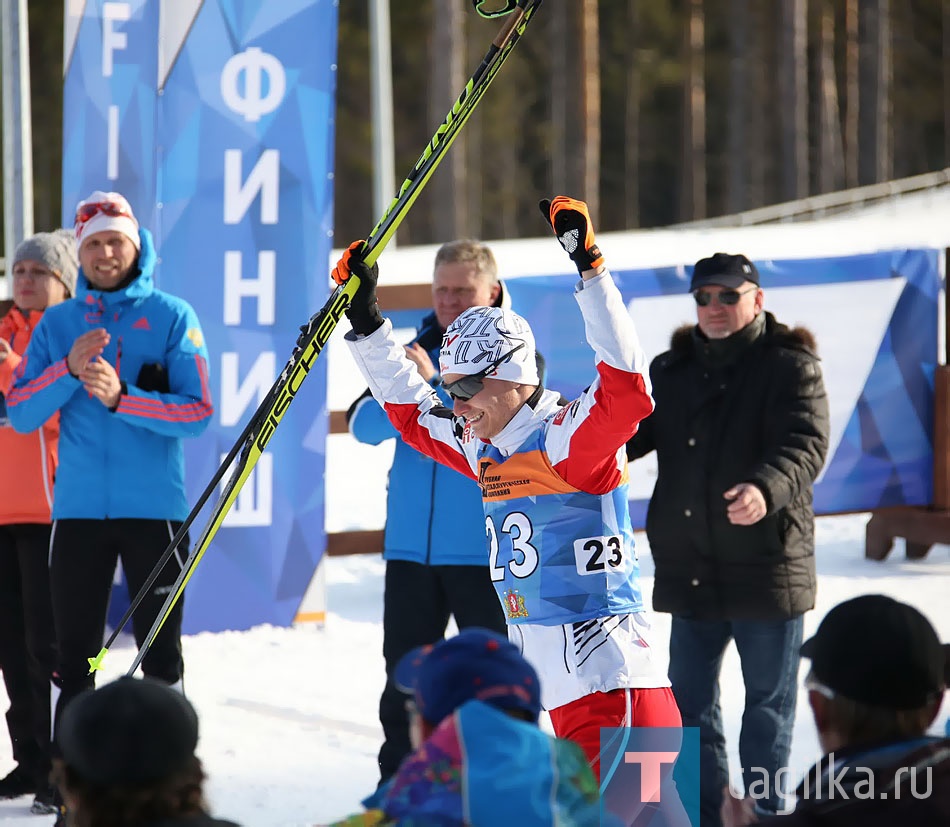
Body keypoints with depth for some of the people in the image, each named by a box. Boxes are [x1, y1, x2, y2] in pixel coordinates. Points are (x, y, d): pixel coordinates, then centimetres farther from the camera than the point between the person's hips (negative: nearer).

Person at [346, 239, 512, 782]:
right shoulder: (419, 350, 13)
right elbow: (364, 426, 4)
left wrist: (434, 386, -24)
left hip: (484, 550, -5)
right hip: (411, 545, 5)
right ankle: (398, 783, 19)